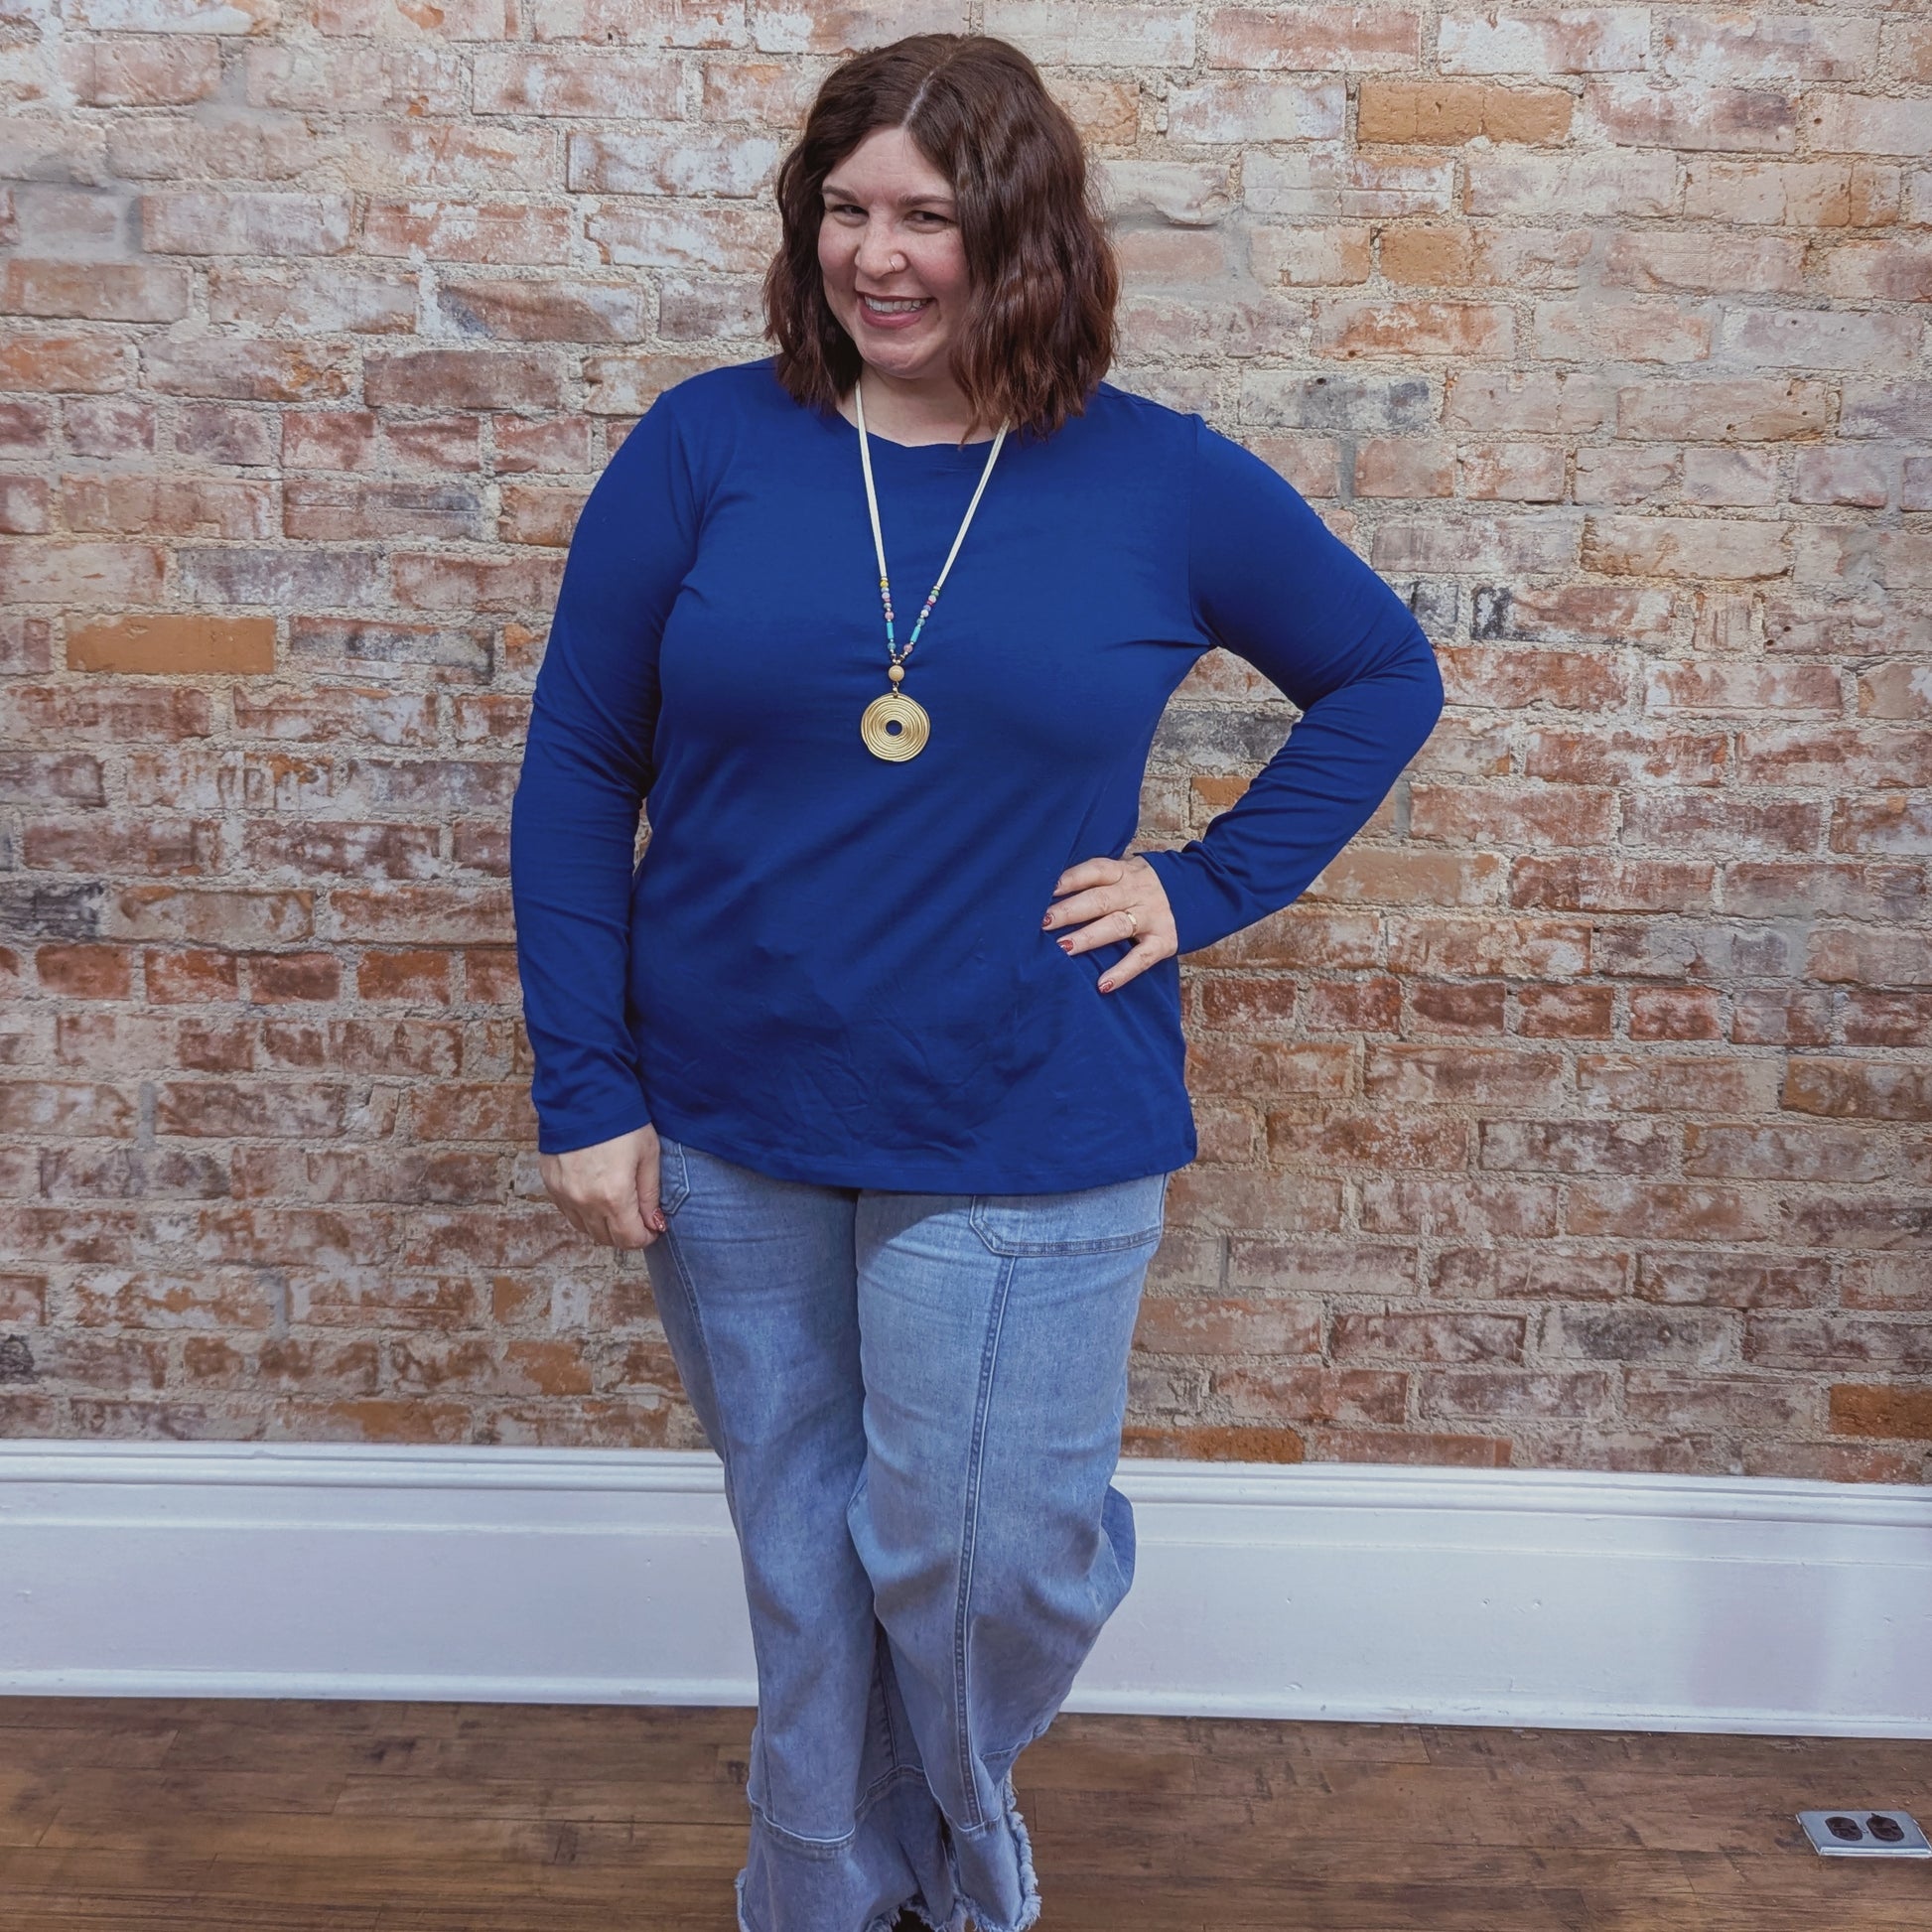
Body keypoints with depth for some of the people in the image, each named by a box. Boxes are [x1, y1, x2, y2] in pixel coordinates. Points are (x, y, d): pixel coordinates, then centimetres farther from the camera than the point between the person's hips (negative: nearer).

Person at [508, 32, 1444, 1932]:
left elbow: (1384, 673, 11)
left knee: (990, 1556, 3)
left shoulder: (1160, 481, -1)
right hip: (729, 1130, 2)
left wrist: (1209, 884, -1)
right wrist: (584, 1090, -4)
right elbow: (576, 766, 0)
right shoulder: (706, 446, -1)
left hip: (1027, 1140, -1)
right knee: (802, 1552, 14)